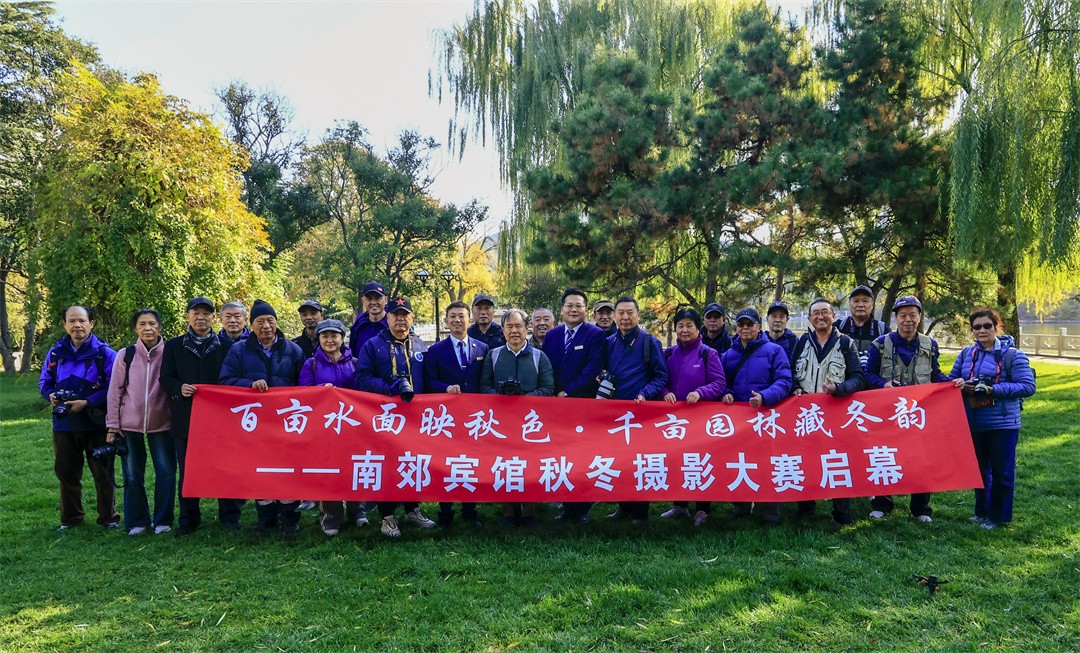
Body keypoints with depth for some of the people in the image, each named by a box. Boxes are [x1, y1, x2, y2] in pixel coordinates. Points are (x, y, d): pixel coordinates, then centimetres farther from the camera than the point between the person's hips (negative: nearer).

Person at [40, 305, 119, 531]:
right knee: (66, 472, 12)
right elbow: (44, 381, 15)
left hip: (96, 423, -4)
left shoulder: (104, 353, -7)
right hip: (64, 423, 4)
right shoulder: (55, 353, 5)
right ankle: (70, 518, 26)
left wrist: (87, 402, -20)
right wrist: (51, 395, -8)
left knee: (102, 472, 4)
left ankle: (108, 517, 17)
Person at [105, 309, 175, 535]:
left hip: (161, 423, -1)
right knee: (133, 475, 8)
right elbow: (115, 390, 3)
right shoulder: (126, 355, 1)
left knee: (166, 472, 0)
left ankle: (162, 520, 13)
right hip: (129, 424, 1)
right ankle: (137, 521, 21)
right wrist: (113, 425, 0)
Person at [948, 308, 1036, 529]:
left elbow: (1028, 386, -13)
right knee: (979, 468, 16)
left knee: (1001, 471, 4)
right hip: (973, 422, 5)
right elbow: (952, 379, 14)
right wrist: (960, 385, -10)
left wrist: (993, 390, -22)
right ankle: (981, 511, 30)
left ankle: (998, 517, 16)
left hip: (1003, 422, -5)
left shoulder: (1012, 354, -7)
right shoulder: (966, 354, 6)